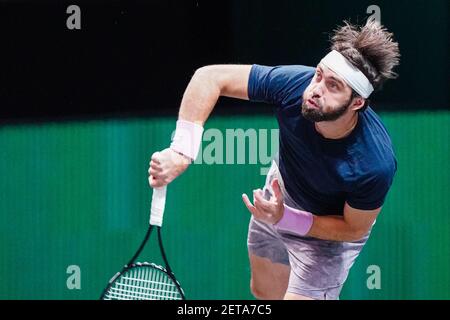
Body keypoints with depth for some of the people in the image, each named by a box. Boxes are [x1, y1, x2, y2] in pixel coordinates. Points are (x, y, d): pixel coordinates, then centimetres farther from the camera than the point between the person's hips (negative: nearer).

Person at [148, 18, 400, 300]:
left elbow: (354, 228, -23)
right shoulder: (294, 83, -35)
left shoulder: (376, 166, -41)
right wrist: (181, 153, -37)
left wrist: (285, 218, -34)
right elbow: (210, 77, -27)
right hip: (280, 194, 5)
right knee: (265, 292, 25)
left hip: (331, 229, -4)